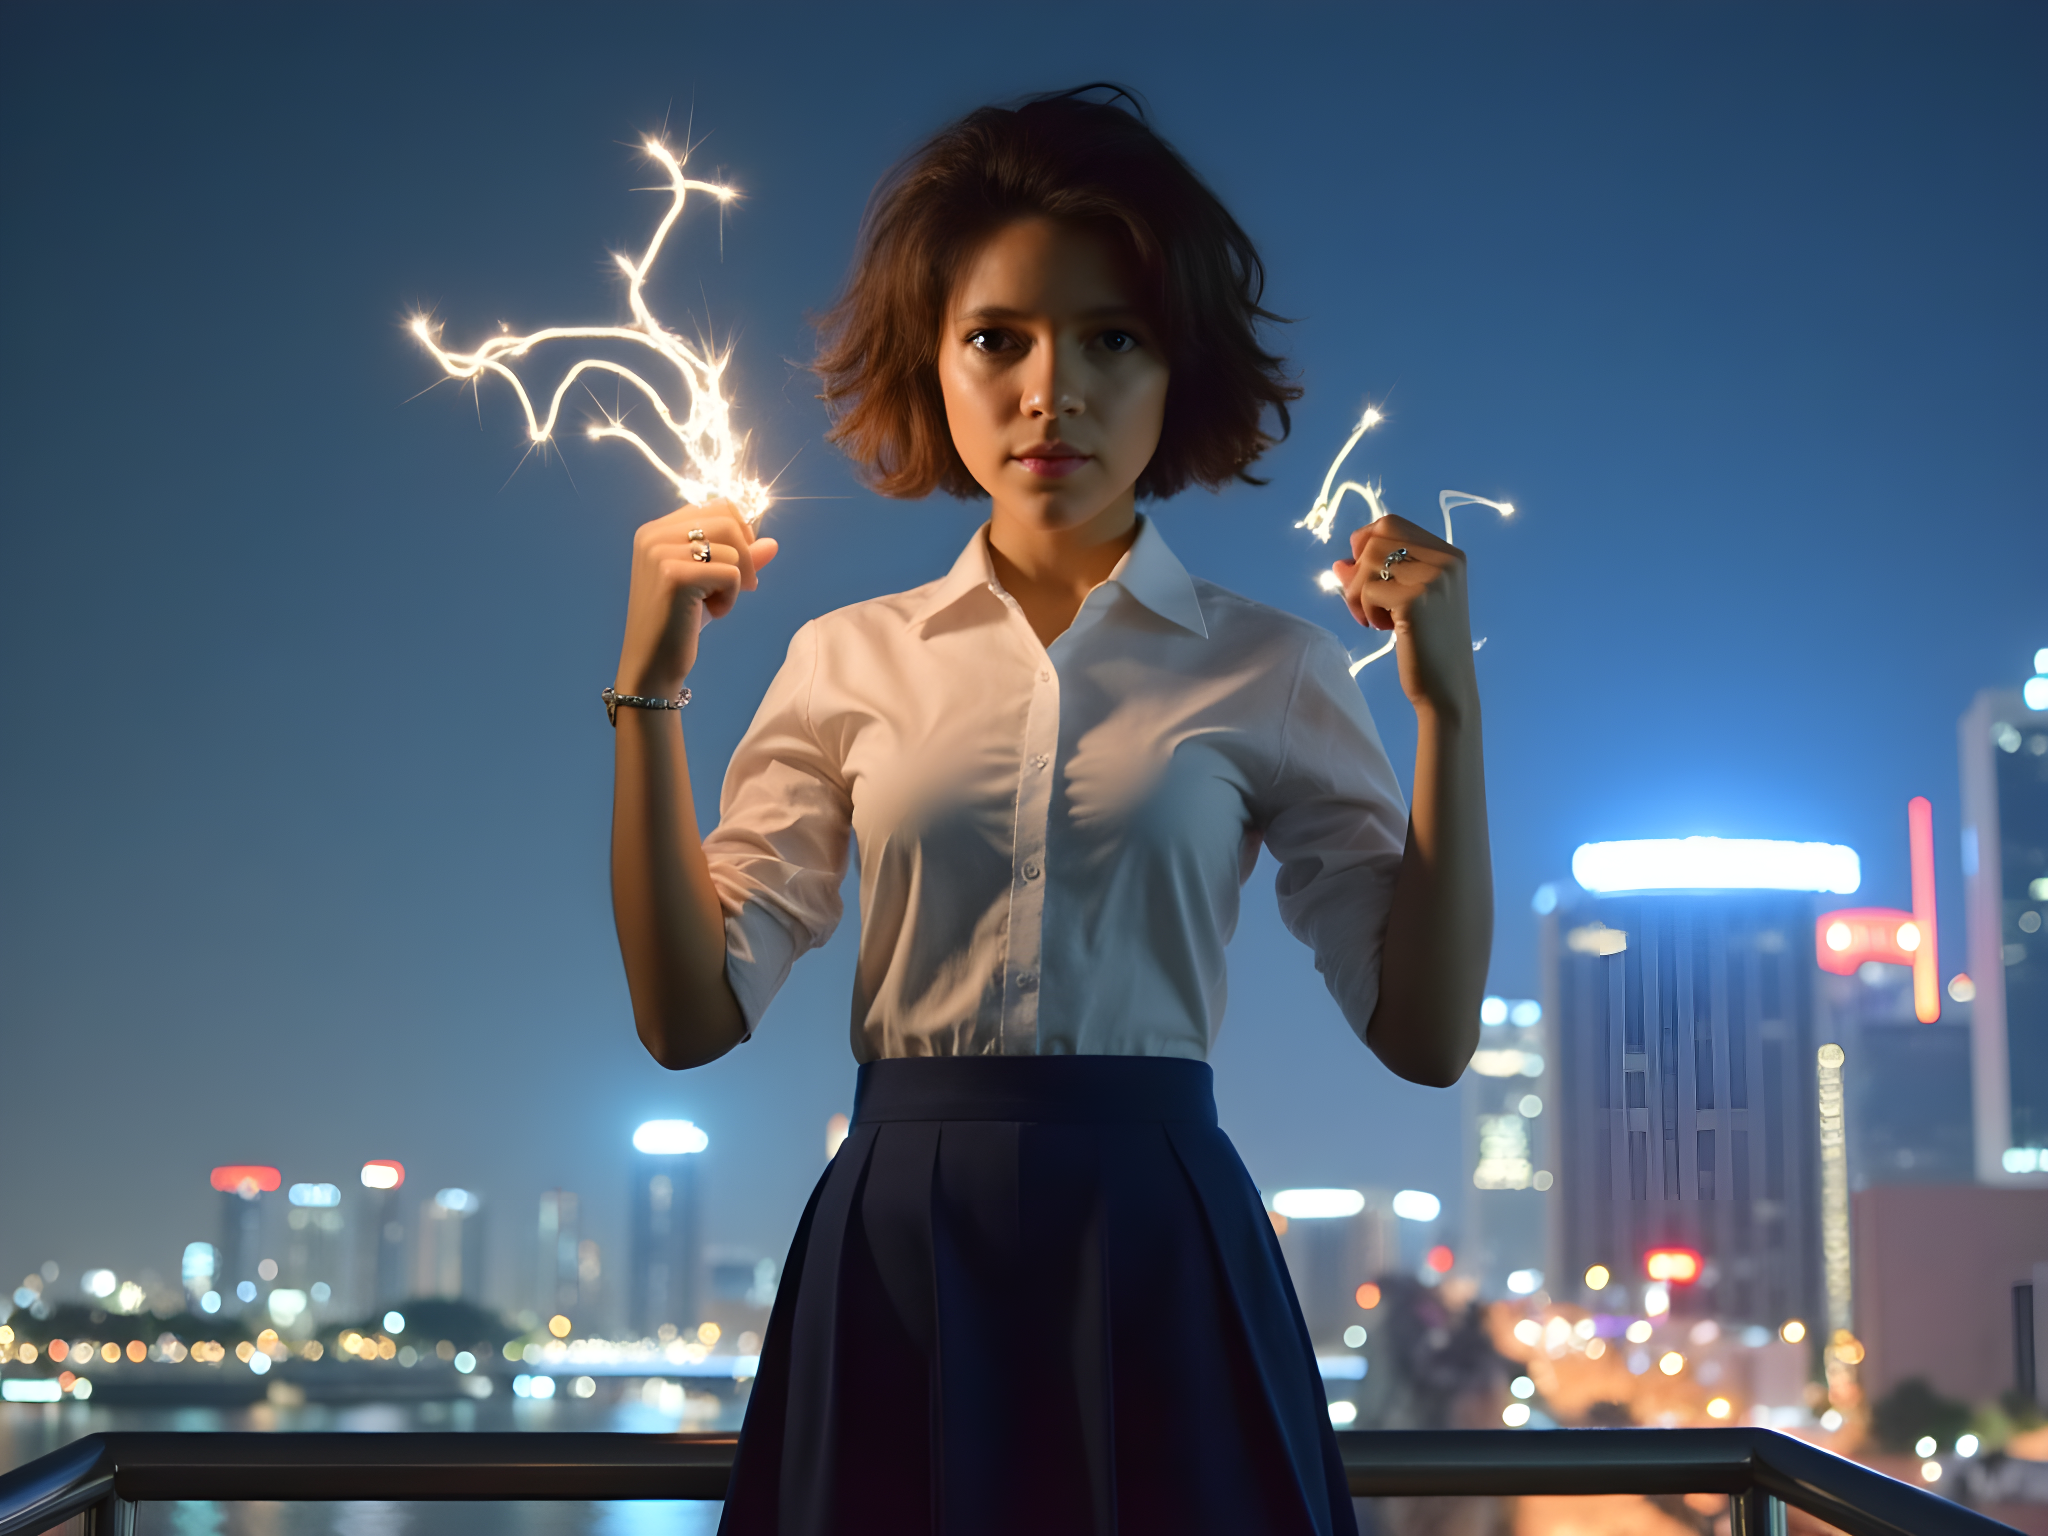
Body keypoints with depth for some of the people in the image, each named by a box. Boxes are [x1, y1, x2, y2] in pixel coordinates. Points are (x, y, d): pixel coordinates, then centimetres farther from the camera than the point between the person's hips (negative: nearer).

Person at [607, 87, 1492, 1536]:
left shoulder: (1270, 669, 2)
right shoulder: (849, 659, 6)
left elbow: (1426, 1032, -3)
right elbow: (692, 1014, -1)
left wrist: (1446, 705, -9)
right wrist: (650, 692, -5)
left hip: (1157, 1252, -1)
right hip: (897, 1251, 1)